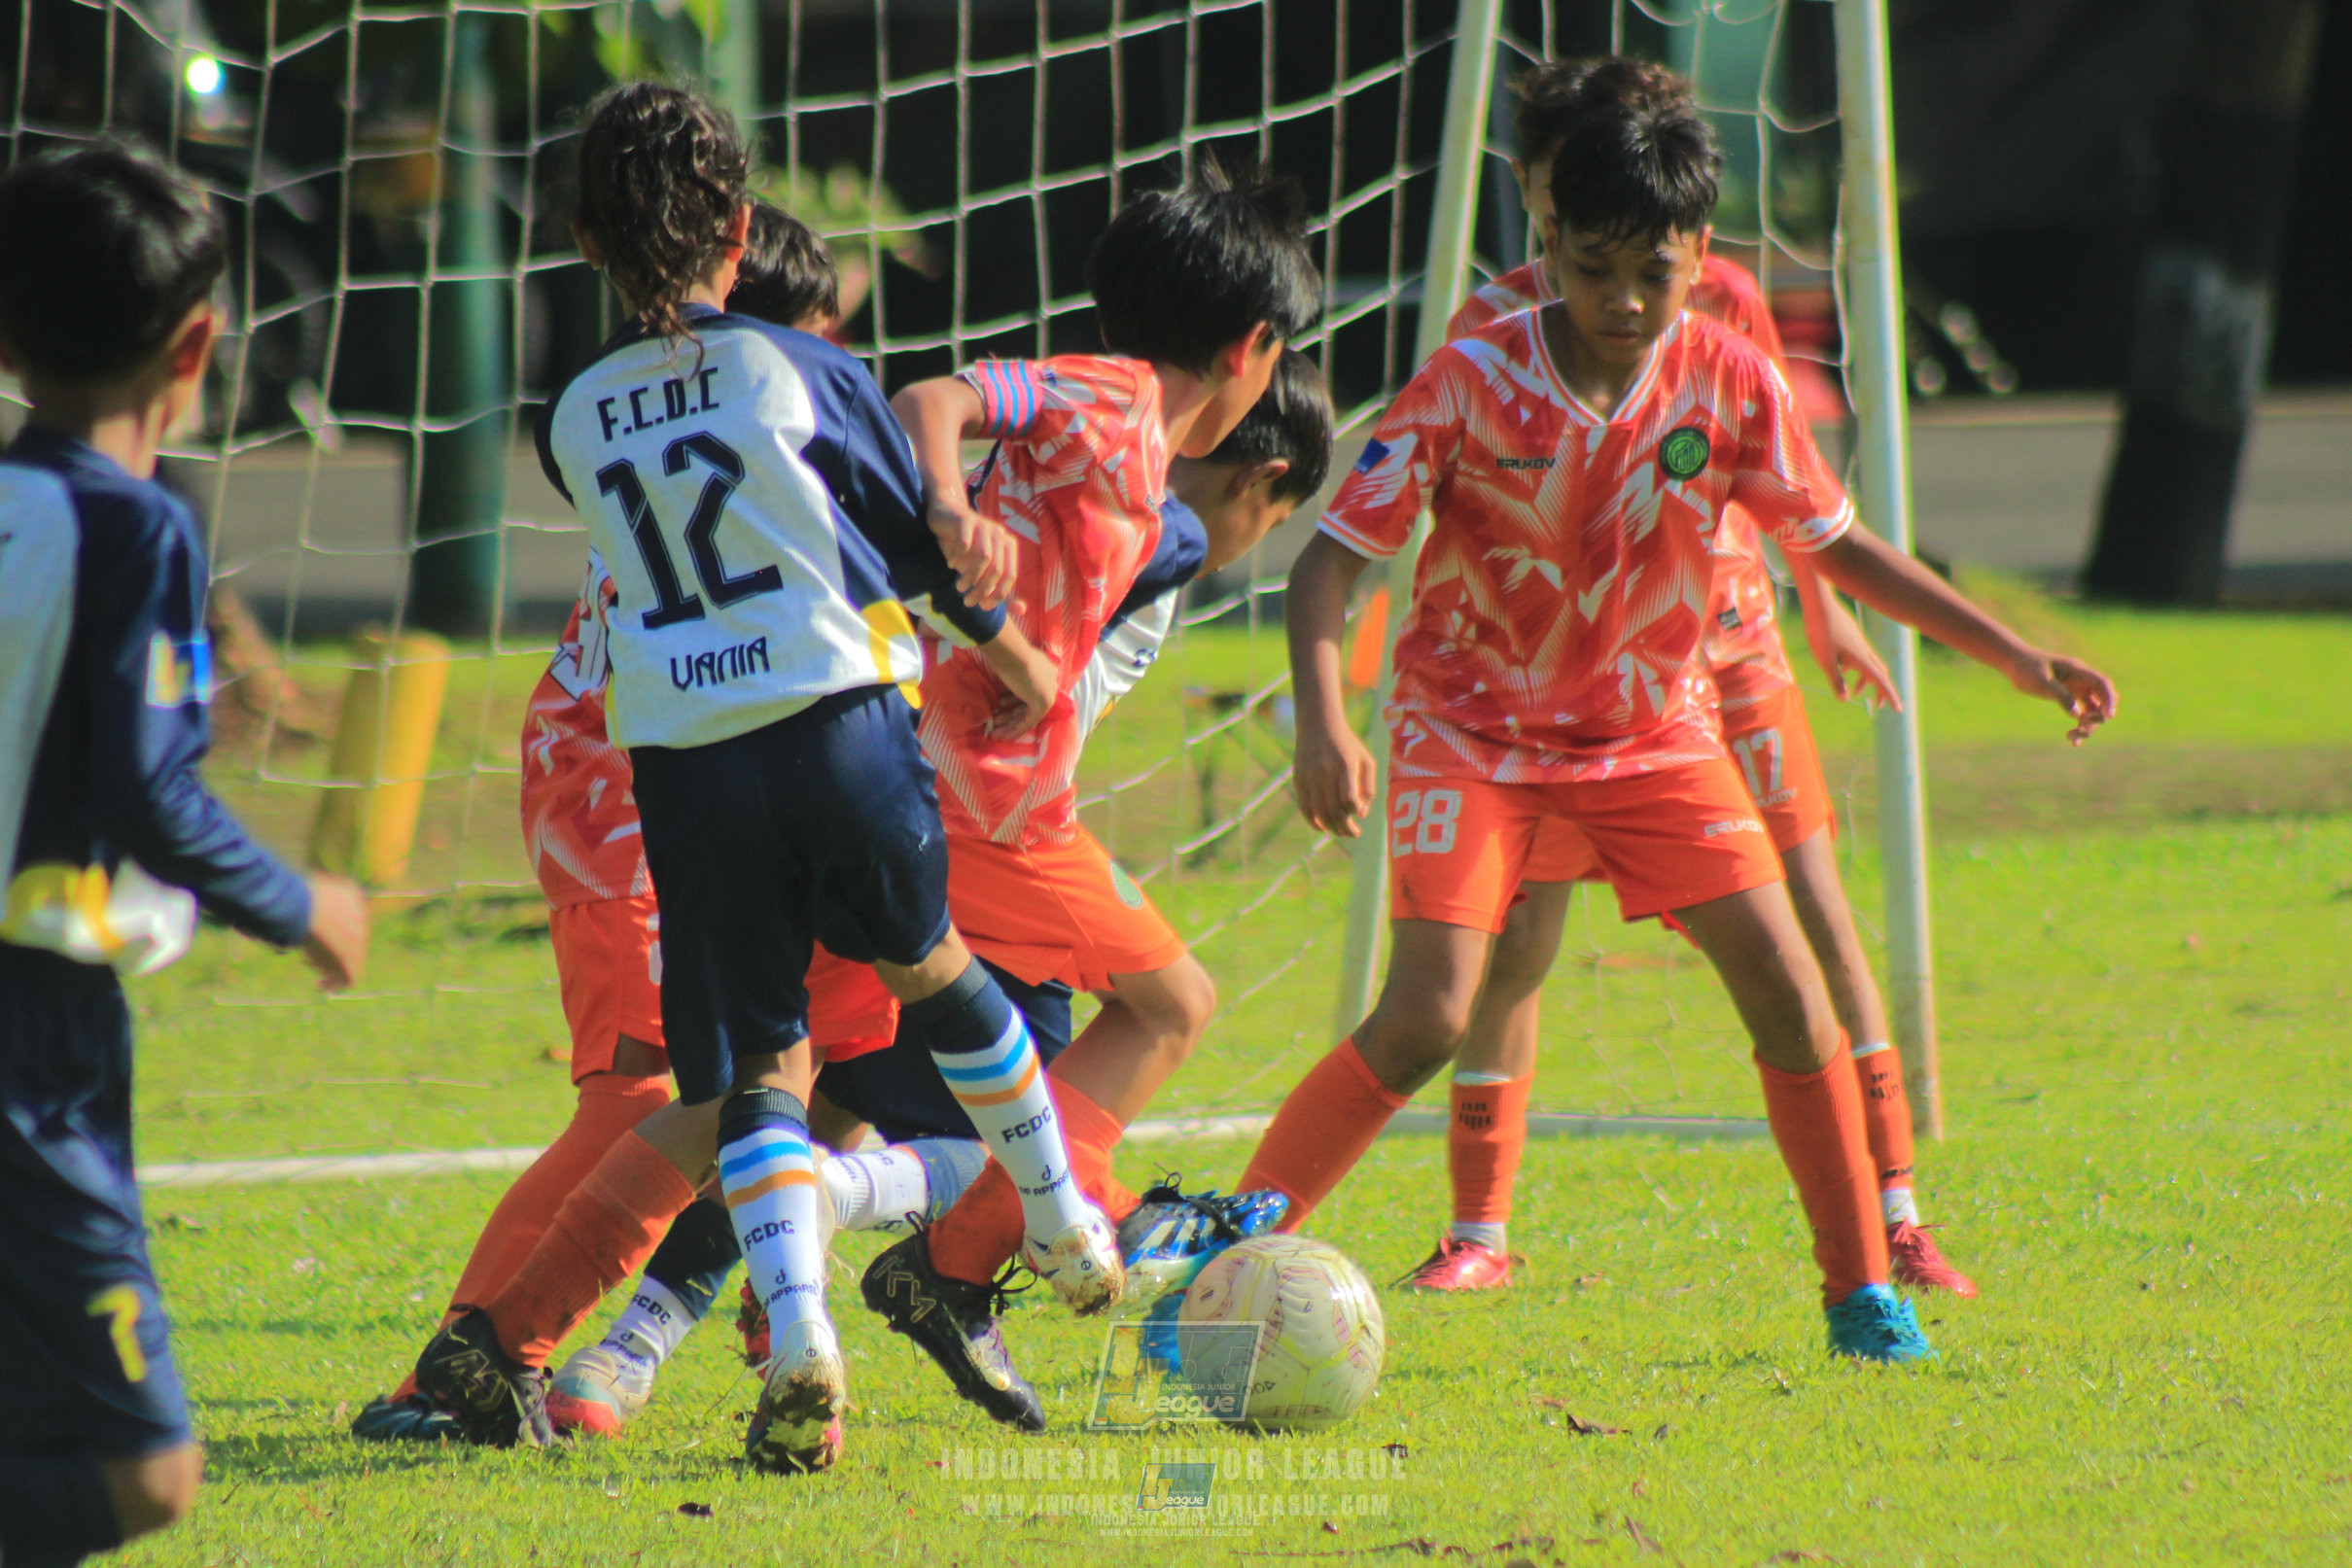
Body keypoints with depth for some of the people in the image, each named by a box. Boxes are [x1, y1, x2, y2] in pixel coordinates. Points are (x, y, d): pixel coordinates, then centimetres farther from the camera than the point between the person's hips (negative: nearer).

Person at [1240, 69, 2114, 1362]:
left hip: (1650, 729, 3)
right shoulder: (1473, 382, -20)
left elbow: (1836, 543, 4)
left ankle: (1862, 1295, 6)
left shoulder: (1731, 385, -11)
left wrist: (2011, 654, 0)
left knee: (1785, 988, -8)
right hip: (1471, 728, -3)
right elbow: (1335, 554, -19)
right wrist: (1323, 720, -35)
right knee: (1425, 1020, -19)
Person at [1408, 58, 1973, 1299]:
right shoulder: (1499, 327, -7)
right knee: (1514, 939, -4)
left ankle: (1893, 1215, 1)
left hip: (1723, 644, 1)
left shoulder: (1721, 303, -4)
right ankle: (1478, 1231, 9)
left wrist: (1824, 613, 23)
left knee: (1812, 917, -5)